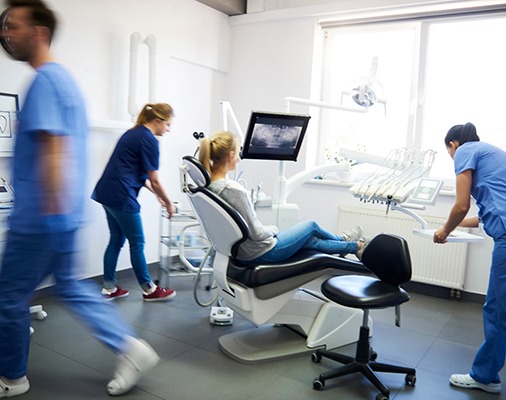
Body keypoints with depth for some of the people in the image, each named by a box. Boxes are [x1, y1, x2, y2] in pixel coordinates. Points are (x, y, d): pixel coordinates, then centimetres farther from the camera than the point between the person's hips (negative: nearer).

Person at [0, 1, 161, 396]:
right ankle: (131, 348, 16)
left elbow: (52, 148, -25)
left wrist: (50, 210, -25)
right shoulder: (65, 78, 15)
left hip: (38, 219, -9)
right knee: (71, 286, 17)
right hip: (65, 215, 9)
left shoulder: (44, 80, -15)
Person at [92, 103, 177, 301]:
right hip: (121, 197, -9)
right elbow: (155, 180, -10)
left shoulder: (133, 133, 16)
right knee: (137, 243, 2)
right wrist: (169, 203, 4)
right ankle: (149, 290, 16)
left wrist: (156, 194, 23)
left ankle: (109, 288, 22)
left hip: (107, 193, 9)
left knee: (116, 240, 15)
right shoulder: (149, 140, -12)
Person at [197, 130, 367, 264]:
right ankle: (355, 246, 43)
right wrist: (273, 229, -4)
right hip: (262, 253, -8)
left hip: (239, 250, 8)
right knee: (311, 226, 17)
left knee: (311, 241, 23)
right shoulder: (233, 190, -33)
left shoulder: (207, 184, -5)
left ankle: (352, 245, 47)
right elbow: (256, 233, -25)